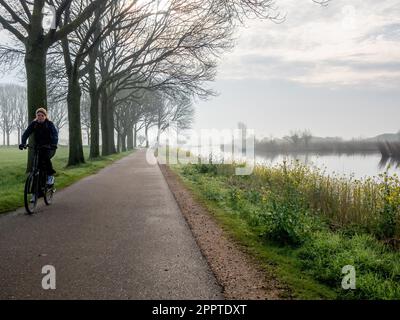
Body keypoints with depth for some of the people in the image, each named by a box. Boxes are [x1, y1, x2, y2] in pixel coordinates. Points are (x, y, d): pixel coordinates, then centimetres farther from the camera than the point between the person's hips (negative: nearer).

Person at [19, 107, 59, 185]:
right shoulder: (33, 124, -2)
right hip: (39, 147, 3)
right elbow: (26, 133, -12)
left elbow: (55, 134, -23)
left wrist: (54, 144, -42)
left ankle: (50, 175, -11)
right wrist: (23, 143, -30)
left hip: (49, 147, -3)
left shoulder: (50, 124, -10)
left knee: (46, 158, -31)